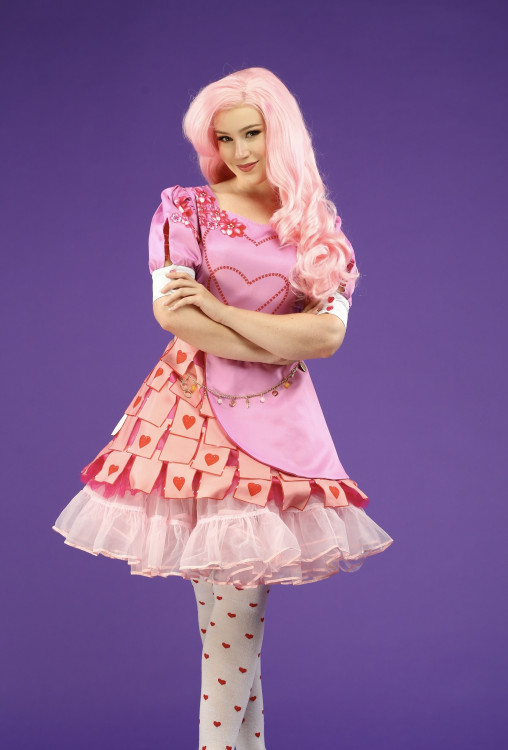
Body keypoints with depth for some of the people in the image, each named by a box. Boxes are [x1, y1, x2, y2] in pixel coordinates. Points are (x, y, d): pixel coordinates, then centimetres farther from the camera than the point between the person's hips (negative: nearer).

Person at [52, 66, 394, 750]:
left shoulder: (318, 224, 10)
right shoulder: (186, 209, 3)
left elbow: (330, 334, -2)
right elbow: (171, 311, -11)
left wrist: (223, 310, -10)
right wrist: (285, 342, -7)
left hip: (279, 422, 2)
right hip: (198, 413, -2)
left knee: (239, 600, 3)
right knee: (235, 603, -5)